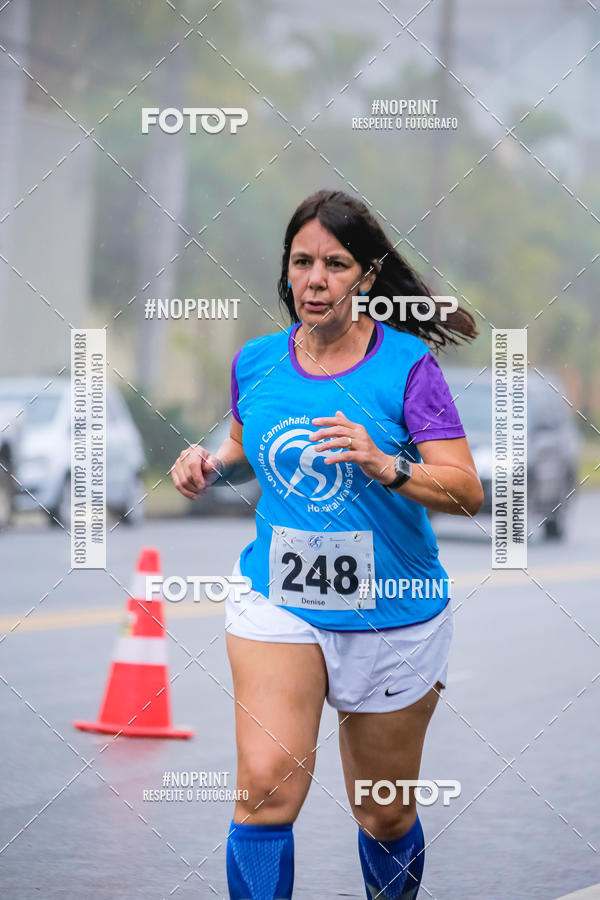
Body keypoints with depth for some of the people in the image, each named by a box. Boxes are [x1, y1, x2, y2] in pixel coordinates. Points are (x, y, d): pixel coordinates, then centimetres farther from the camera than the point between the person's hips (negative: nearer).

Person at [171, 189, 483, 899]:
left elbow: (467, 493, -15)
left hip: (391, 613, -1)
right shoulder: (256, 362, 2)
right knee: (266, 787, -19)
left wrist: (384, 466, -32)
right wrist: (211, 466, 0)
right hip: (276, 598, 2)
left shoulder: (406, 364, -9)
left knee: (385, 815, 10)